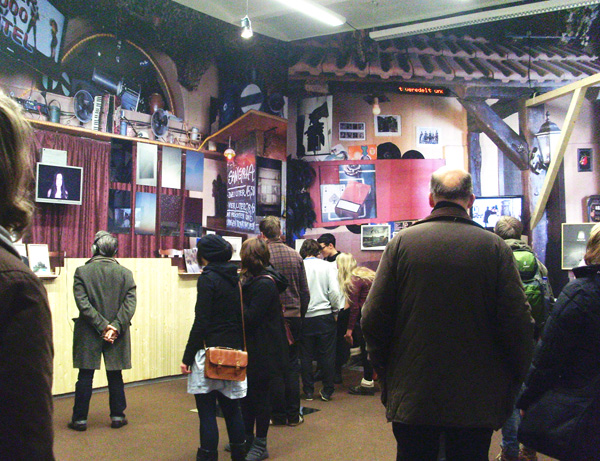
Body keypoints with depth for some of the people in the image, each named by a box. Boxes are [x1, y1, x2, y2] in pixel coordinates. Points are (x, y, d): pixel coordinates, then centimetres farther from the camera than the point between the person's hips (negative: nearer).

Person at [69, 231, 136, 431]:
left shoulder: (82, 272, -5)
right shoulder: (125, 273, 0)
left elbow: (82, 303, -12)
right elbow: (130, 304, -8)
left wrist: (102, 325, -13)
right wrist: (115, 326, -12)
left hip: (88, 333, -1)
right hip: (117, 334, 1)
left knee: (85, 377, 7)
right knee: (115, 376, 12)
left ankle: (80, 418, 13)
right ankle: (117, 416, 18)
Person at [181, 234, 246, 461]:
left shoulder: (208, 279, -10)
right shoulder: (236, 278, 10)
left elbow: (201, 322, -14)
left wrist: (187, 357, -10)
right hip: (234, 351, 7)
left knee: (207, 411, 0)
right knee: (231, 408, 17)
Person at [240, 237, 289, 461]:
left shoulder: (264, 284, -20)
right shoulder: (254, 279, 11)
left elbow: (250, 317, -24)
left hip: (263, 350, -10)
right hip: (253, 348, 10)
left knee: (259, 395, 1)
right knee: (248, 393, 18)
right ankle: (248, 438, 32)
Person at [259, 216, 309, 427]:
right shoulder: (295, 255, 2)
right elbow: (305, 292, 6)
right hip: (294, 316, 3)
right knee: (292, 366, 11)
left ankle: (279, 415, 12)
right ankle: (293, 414, 16)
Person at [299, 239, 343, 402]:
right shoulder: (328, 266, -3)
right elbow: (334, 292, -9)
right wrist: (335, 310, 5)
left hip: (304, 318, 0)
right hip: (325, 316, 0)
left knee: (306, 356, 10)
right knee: (327, 355, 9)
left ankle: (308, 391, 17)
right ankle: (327, 391, 15)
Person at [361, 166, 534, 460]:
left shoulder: (401, 242, -6)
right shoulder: (495, 247, -7)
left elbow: (372, 321, -6)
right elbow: (519, 324, -9)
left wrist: (385, 375, 9)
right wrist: (514, 381, 6)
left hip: (411, 399, 1)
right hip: (477, 402, 0)